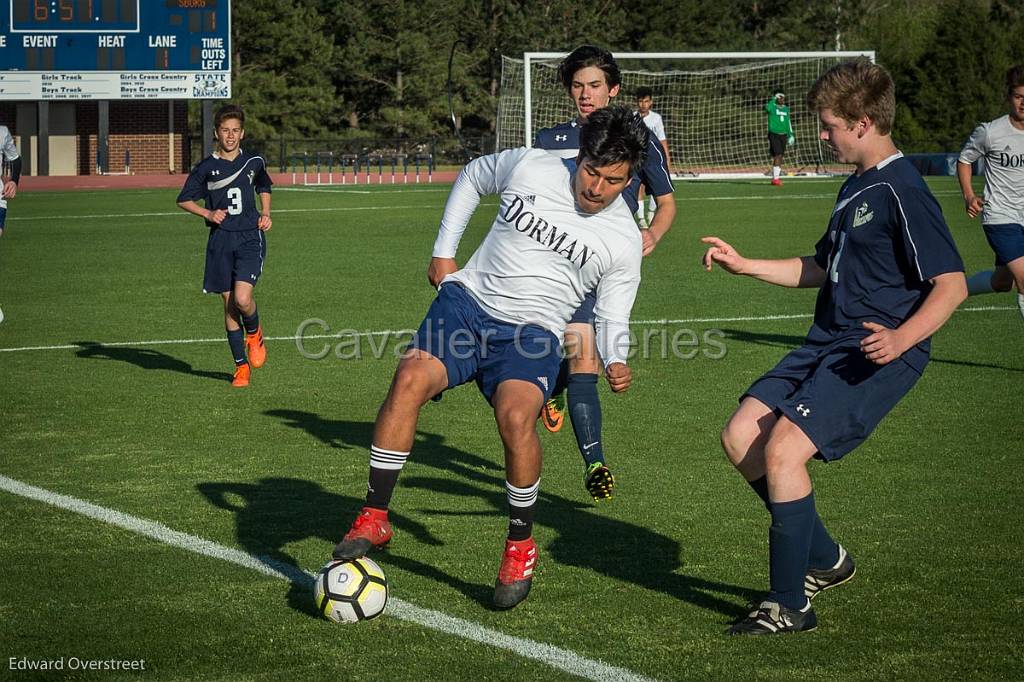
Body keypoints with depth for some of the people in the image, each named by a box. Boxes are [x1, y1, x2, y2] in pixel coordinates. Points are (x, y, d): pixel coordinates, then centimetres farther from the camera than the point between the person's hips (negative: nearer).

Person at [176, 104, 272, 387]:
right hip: (220, 241, 1)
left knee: (242, 299, -19)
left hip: (250, 238, -1)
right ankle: (241, 366, 15)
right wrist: (208, 214, -7)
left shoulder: (254, 162, 5)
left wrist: (265, 213, 10)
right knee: (229, 305, 3)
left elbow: (264, 188, 26)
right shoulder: (206, 168, 0)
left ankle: (254, 333, 15)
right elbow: (184, 199, 8)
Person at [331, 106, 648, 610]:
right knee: (410, 378, -28)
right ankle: (373, 518, -18)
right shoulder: (530, 167, 0)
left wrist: (615, 362, -13)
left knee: (516, 416, -32)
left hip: (532, 333, -1)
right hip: (468, 301, 2)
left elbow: (613, 318, 8)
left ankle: (520, 546, -8)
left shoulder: (624, 242, -1)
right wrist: (444, 251, 14)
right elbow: (472, 177, 20)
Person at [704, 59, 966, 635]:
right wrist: (744, 265, 22)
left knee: (783, 449, -20)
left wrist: (902, 337, -34)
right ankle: (825, 560, 15)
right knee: (741, 436, 2)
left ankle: (790, 605, -8)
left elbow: (952, 284, -20)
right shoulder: (857, 187, 16)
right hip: (829, 345, 10)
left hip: (878, 355, -10)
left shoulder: (902, 191, -15)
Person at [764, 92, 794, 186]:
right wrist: (773, 100, -21)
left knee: (780, 157, 7)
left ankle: (776, 177, 15)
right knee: (777, 155, -14)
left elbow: (788, 122, 21)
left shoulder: (786, 109, 14)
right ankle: (775, 178, -14)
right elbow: (767, 108, -31)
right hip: (774, 134, -6)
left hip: (783, 135, 6)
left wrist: (790, 134, 18)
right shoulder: (772, 106, -5)